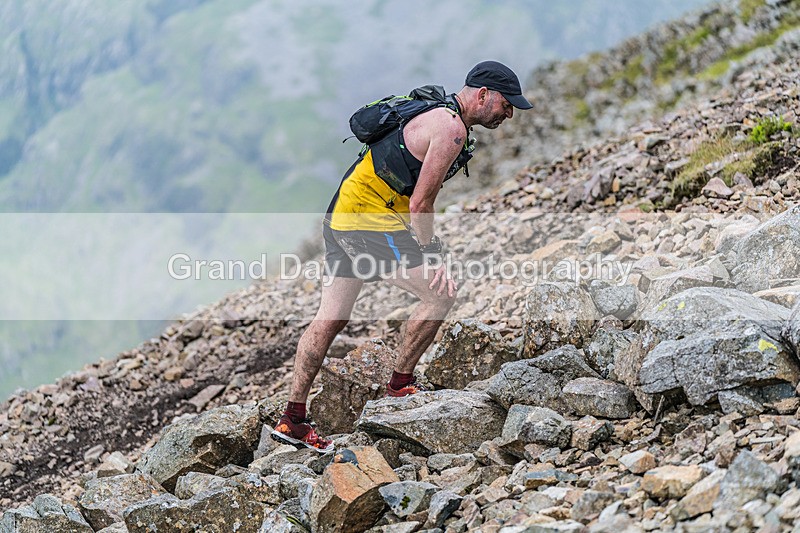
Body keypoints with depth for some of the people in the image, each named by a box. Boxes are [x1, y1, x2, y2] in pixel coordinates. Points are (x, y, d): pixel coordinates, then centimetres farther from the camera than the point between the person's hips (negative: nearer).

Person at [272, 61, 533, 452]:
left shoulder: (439, 115, 19)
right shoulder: (451, 128, -13)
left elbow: (419, 199, 21)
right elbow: (420, 205, -16)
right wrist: (432, 258, -7)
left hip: (340, 217, 10)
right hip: (371, 220, -10)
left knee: (330, 319, 9)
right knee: (440, 293, -5)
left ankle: (292, 419, 11)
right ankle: (400, 383, 5)